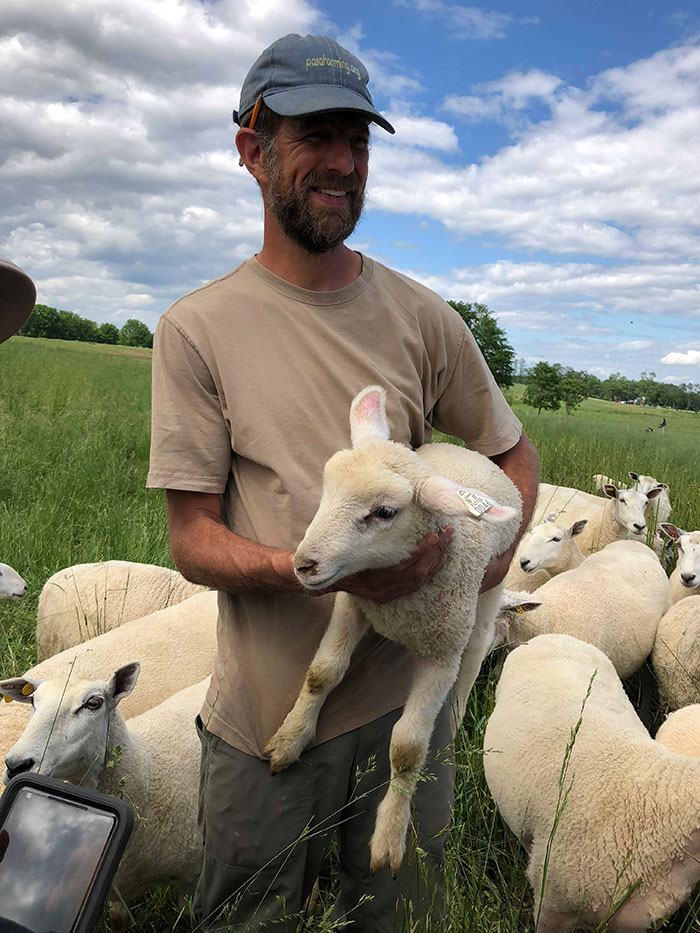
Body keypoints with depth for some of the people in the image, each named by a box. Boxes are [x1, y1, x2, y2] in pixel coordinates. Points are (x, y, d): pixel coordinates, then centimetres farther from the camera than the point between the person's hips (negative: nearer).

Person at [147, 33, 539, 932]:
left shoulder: (421, 315, 1)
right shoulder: (196, 328, -7)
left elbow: (514, 453, 12)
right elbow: (191, 538, -9)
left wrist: (490, 551, -6)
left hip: (407, 698, 3)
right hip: (265, 716, -2)